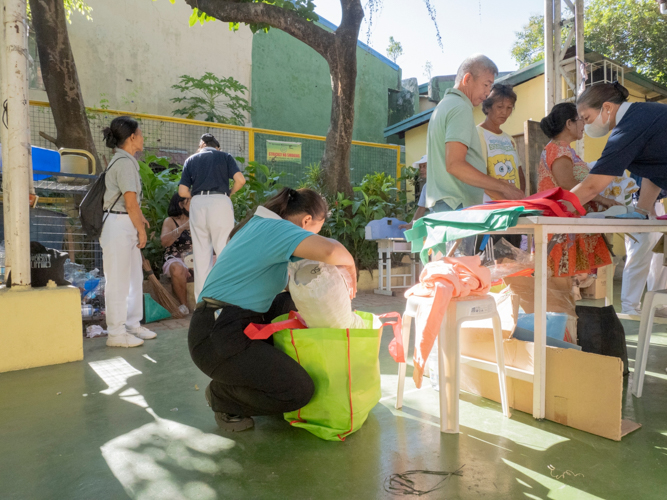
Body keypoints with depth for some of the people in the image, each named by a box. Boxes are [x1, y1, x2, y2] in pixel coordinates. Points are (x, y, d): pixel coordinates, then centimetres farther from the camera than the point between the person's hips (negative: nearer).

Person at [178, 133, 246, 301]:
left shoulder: (191, 160, 16)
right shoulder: (225, 156, 12)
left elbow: (183, 191, 7)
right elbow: (240, 180, -3)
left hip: (197, 204, 2)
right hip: (220, 201, -2)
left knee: (201, 254, 6)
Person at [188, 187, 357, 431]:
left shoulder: (258, 225, 15)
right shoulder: (276, 228, -16)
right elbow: (329, 249, -33)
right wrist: (349, 264, -10)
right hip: (219, 338, -10)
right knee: (299, 391, -14)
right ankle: (222, 395, 8)